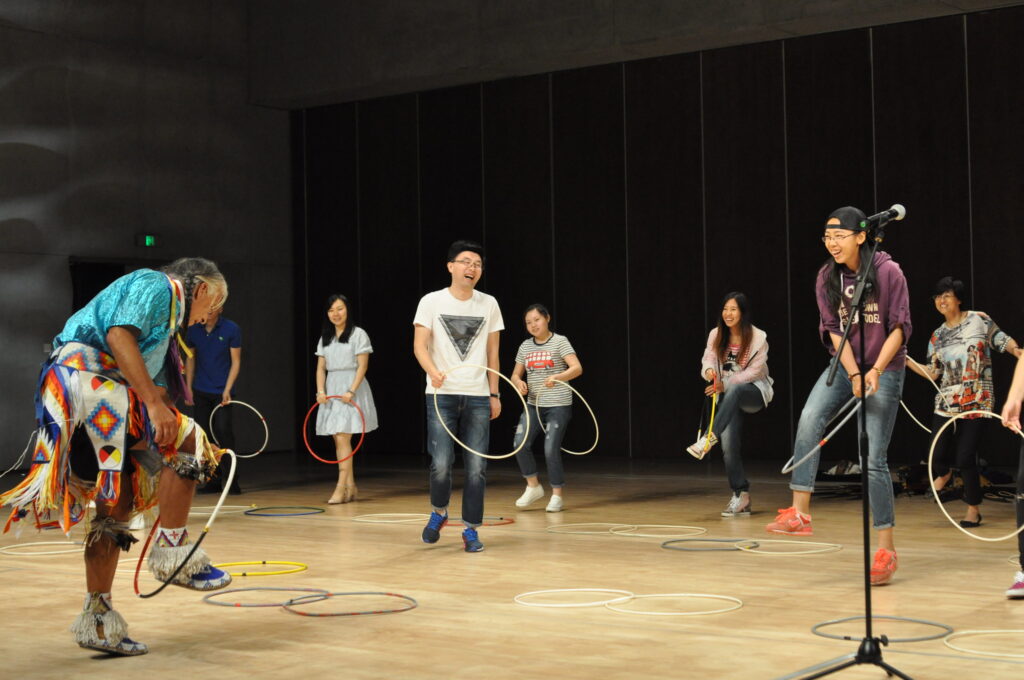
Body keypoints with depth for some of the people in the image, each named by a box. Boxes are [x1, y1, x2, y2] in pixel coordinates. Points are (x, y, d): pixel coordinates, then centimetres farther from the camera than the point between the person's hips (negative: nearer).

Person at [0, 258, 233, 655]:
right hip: (83, 380, -10)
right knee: (185, 443, -14)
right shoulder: (155, 285, 1)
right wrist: (153, 403, -22)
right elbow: (119, 336, -17)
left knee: (116, 505, 9)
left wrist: (198, 447, 24)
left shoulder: (169, 316, 30)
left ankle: (97, 620, 12)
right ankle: (171, 550, -10)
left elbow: (157, 388, 30)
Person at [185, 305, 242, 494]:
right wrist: (188, 387, 8)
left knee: (223, 431, -13)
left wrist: (227, 390, -13)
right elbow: (190, 359, 13)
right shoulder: (193, 330, 3)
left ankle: (232, 479, -6)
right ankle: (213, 481, 10)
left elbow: (236, 362, -5)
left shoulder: (231, 329, -7)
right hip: (201, 392, 4)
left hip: (222, 391, -4)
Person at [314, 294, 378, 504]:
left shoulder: (358, 334, -2)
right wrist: (320, 391, -4)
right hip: (331, 390, 6)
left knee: (342, 438, -14)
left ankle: (341, 488, -15)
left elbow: (362, 366, -8)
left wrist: (351, 391, -18)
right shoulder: (325, 338, 15)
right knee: (340, 440, 5)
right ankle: (351, 486, 12)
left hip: (351, 388, -6)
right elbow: (321, 368, 11)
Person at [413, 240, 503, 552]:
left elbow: (492, 353, 13)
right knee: (441, 463, -11)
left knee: (477, 467, -2)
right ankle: (438, 513, 18)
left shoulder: (489, 304, 8)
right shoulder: (431, 302, 0)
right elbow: (419, 345, -7)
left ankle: (470, 530, 11)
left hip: (478, 397, 2)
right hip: (442, 395, -2)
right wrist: (433, 371, -26)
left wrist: (494, 394, 9)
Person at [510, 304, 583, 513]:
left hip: (558, 406, -5)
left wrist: (557, 377, -35)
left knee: (551, 450, -9)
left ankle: (557, 496, 8)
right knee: (520, 444, -11)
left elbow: (577, 368, -17)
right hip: (533, 404, 5)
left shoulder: (559, 341, -5)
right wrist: (519, 383, -10)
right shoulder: (525, 347, 9)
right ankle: (533, 487, 9)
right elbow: (515, 374, 15)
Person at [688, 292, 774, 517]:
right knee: (729, 441, -18)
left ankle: (708, 439, -43)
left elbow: (754, 372, -13)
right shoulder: (716, 336, 3)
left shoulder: (758, 338, -9)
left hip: (754, 392, -3)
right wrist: (709, 370, -32)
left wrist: (725, 384, -24)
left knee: (734, 391, -40)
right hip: (729, 396, 3)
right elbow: (708, 360, -6)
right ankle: (741, 495, -14)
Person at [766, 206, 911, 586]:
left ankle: (887, 548, 3)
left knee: (874, 459, -7)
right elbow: (833, 329, -3)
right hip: (845, 366, 4)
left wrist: (876, 371, -22)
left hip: (885, 369, -4)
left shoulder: (888, 272, -13)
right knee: (809, 419, -24)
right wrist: (853, 374, -14)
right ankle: (800, 512, -22)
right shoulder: (827, 277, -2)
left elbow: (900, 327, -12)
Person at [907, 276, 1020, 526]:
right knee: (937, 455, 0)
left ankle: (974, 510, 11)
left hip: (976, 402, -3)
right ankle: (944, 474, 39)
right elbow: (932, 373, 8)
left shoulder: (979, 320, 1)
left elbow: (1002, 340, 3)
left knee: (965, 458, -7)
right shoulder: (937, 336, 10)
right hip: (946, 402, 4)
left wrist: (1017, 351, -17)